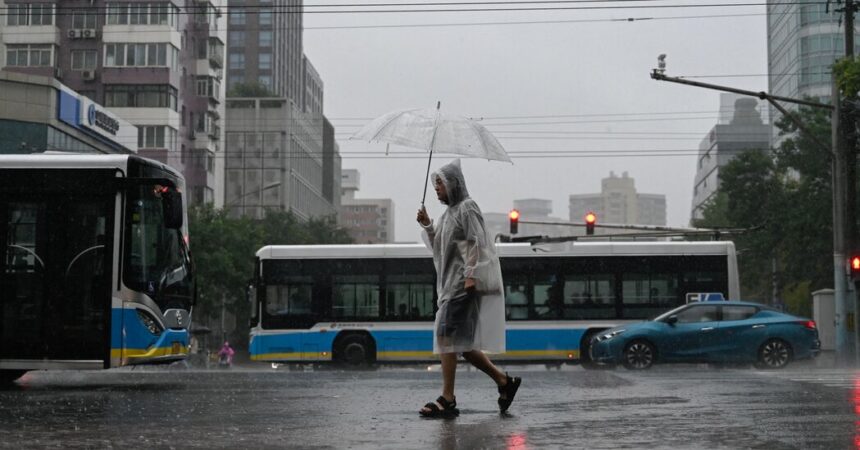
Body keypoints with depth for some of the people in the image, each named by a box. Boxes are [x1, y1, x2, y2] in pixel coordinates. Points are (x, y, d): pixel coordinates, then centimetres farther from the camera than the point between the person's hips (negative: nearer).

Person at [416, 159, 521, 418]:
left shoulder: (467, 207, -5)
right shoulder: (449, 212, 21)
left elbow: (475, 243, -14)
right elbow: (439, 246, 23)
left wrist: (470, 275, -22)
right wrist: (427, 226, 8)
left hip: (464, 283, -9)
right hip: (451, 283, 9)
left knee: (446, 336, -14)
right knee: (461, 343, 8)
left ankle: (447, 399, -14)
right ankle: (503, 381, 15)